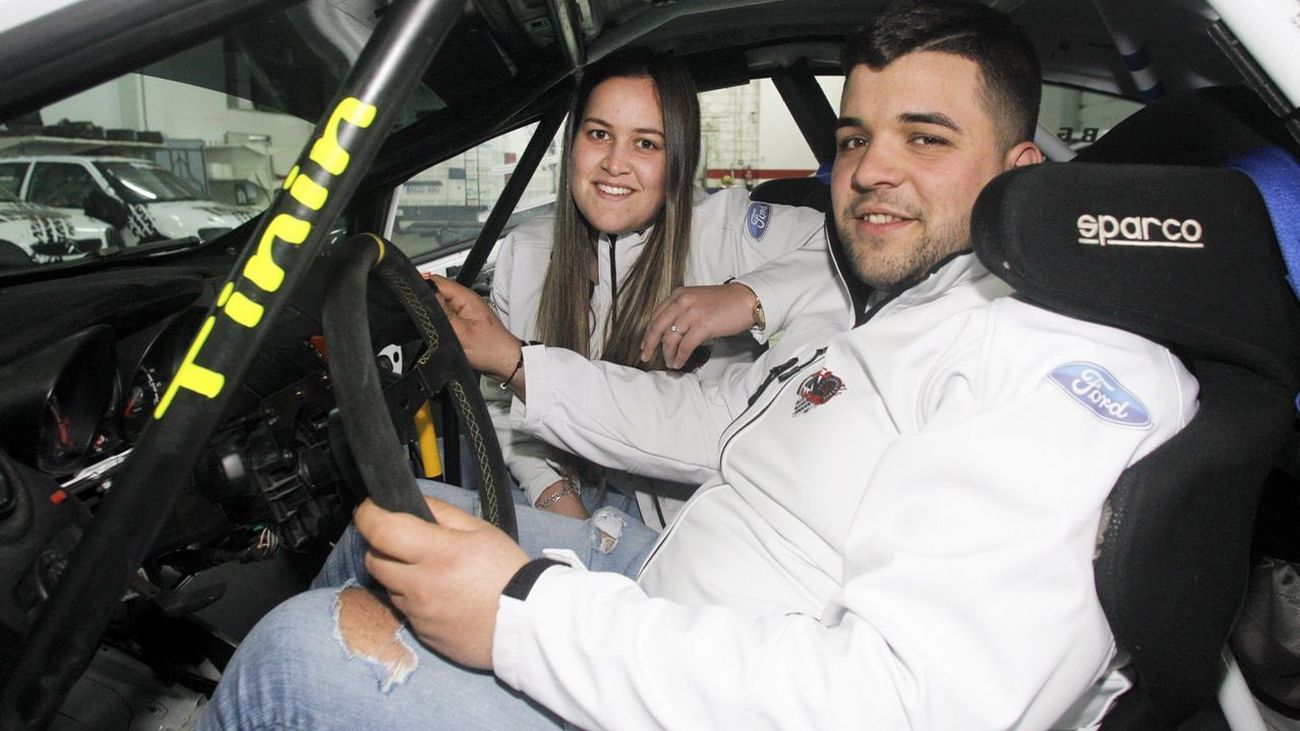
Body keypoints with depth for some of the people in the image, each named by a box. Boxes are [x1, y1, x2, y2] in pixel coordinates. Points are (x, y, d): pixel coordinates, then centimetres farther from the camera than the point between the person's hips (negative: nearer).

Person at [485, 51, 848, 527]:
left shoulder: (730, 231, -11)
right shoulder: (523, 252, 3)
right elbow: (502, 400, 9)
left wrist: (751, 297, -34)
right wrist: (554, 492, -6)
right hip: (577, 502, 4)